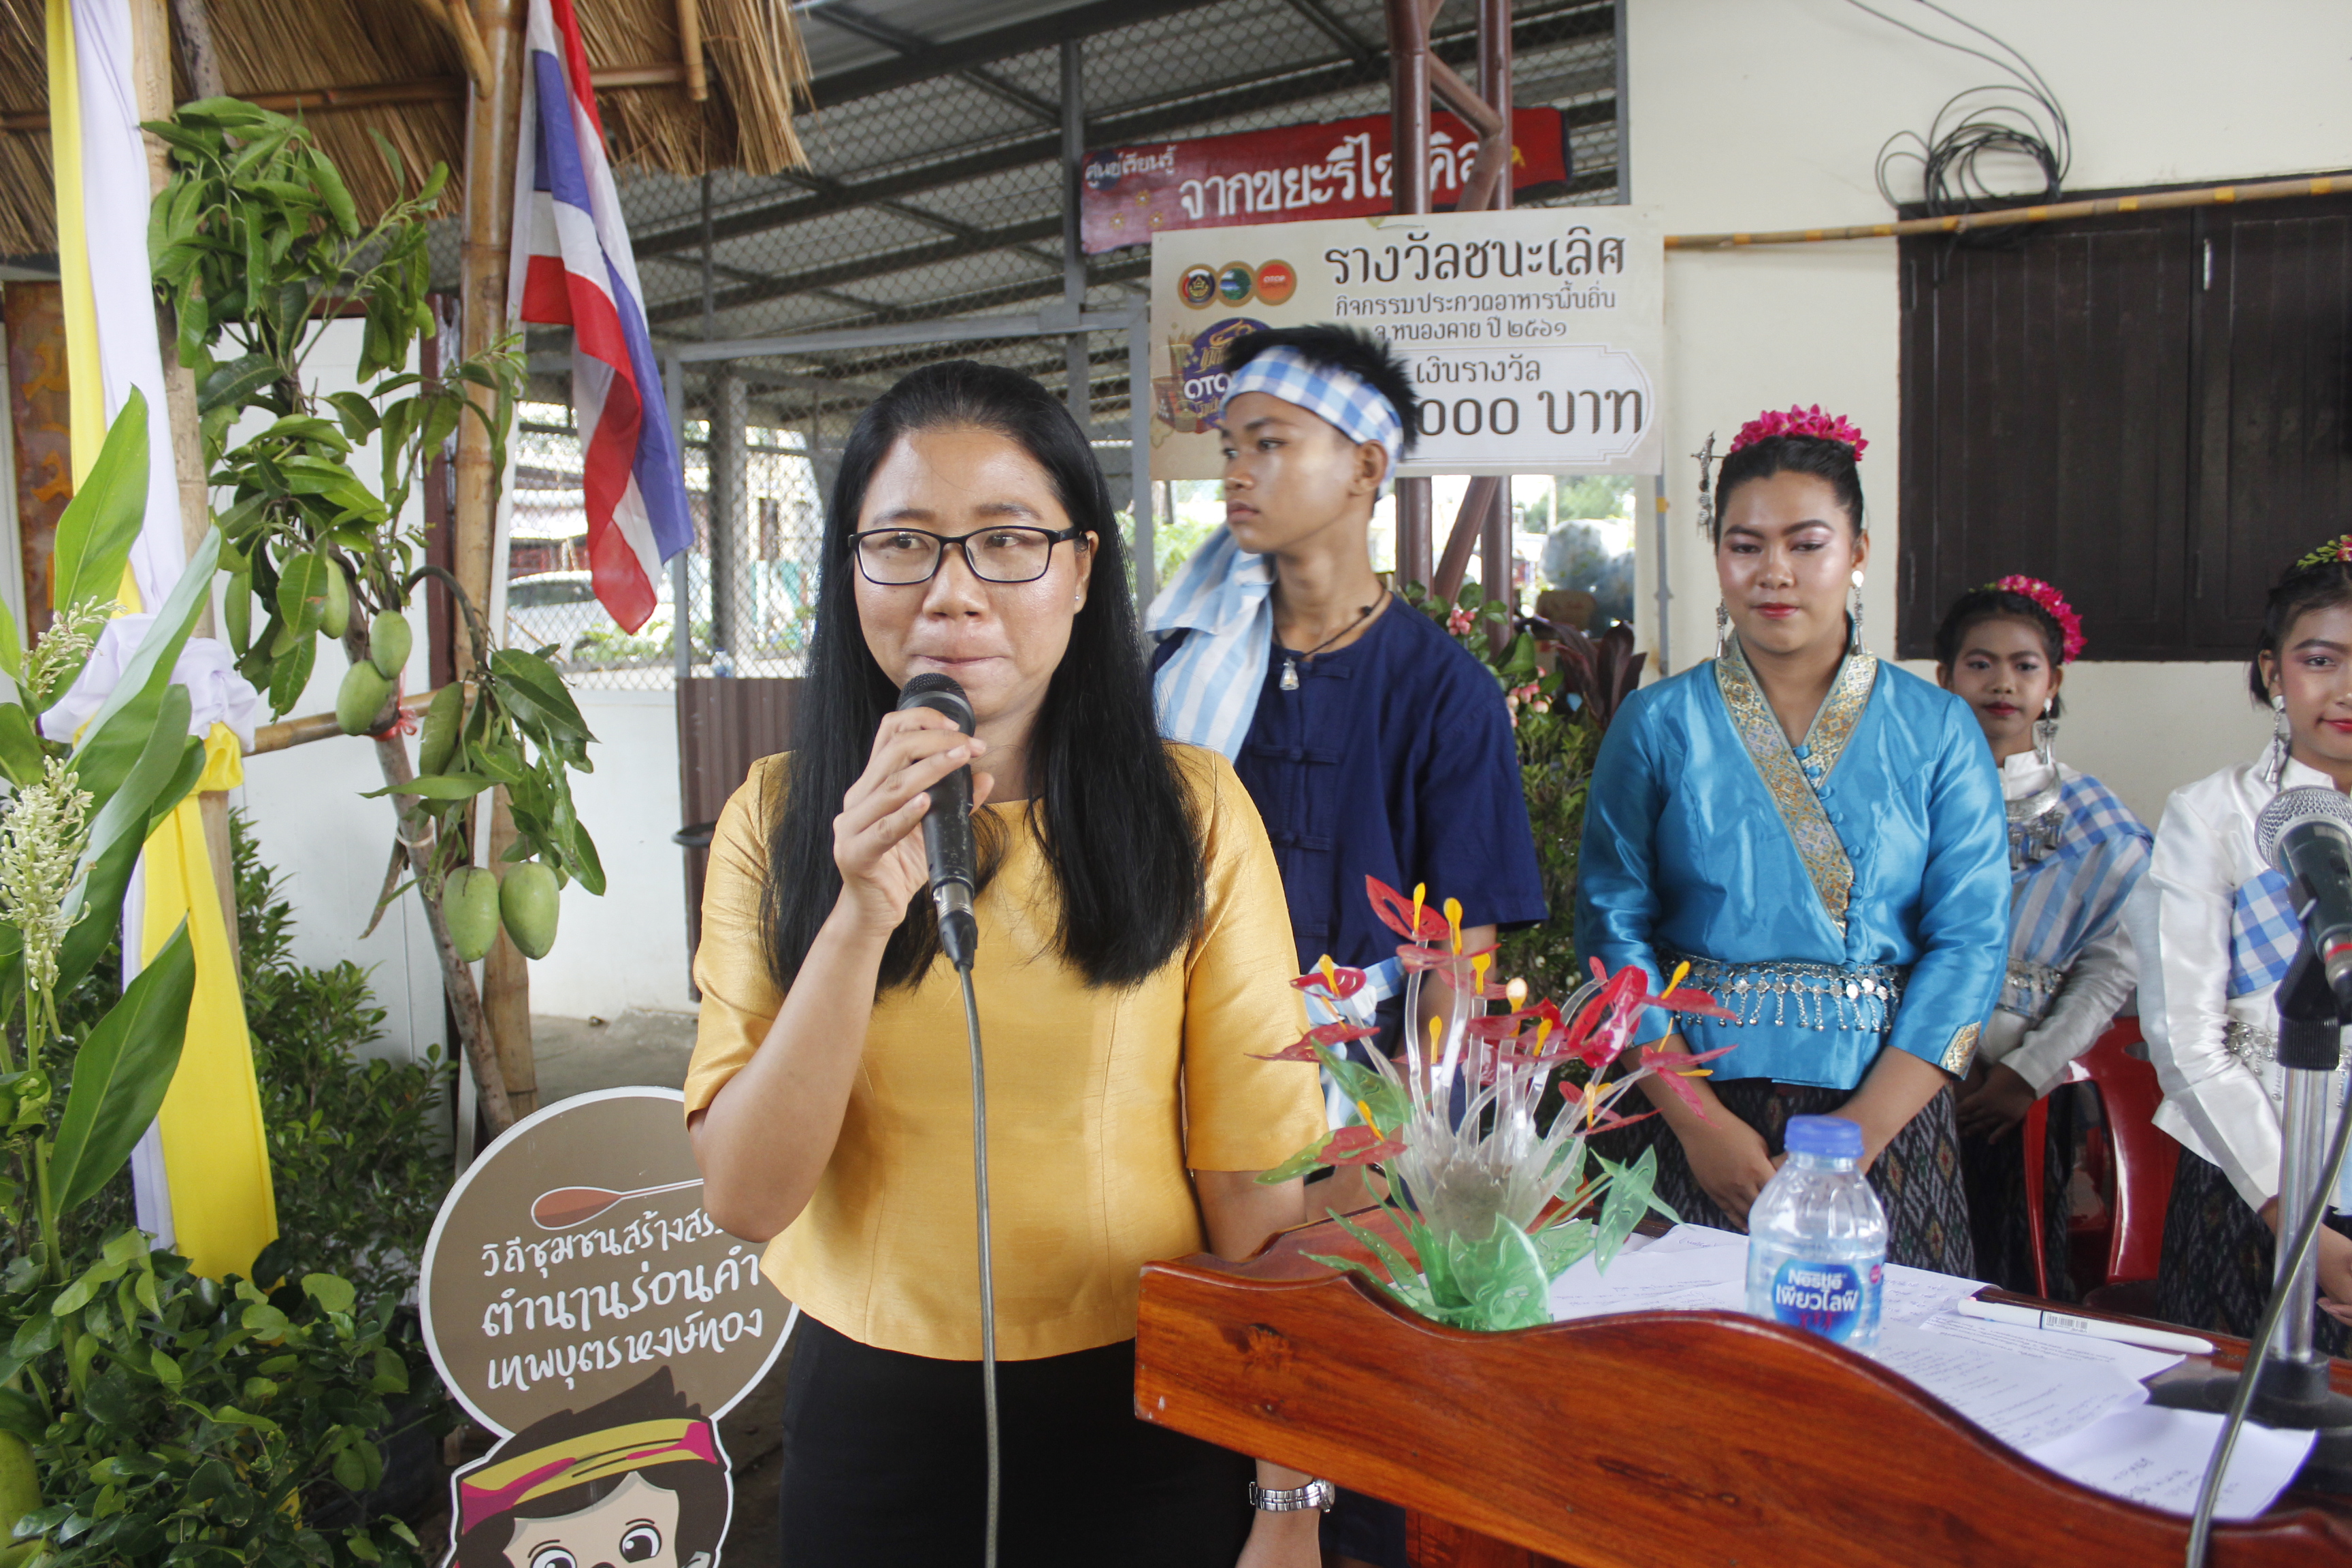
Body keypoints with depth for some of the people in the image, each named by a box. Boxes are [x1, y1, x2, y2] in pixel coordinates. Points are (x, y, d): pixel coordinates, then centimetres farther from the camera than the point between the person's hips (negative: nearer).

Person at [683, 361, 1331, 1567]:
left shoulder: (1193, 814, -9)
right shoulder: (778, 817, -5)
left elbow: (1261, 1183, -7)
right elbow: (744, 1198, -12)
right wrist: (863, 915, -24)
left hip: (1141, 1417, -1)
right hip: (873, 1411, 1)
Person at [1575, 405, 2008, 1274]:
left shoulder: (1938, 731, 4)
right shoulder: (1657, 724, 2)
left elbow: (1969, 941, -2)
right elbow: (1614, 929, -3)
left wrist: (1863, 1129, -13)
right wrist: (1698, 1120, -13)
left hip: (1885, 1110, 1)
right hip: (1701, 1104, -1)